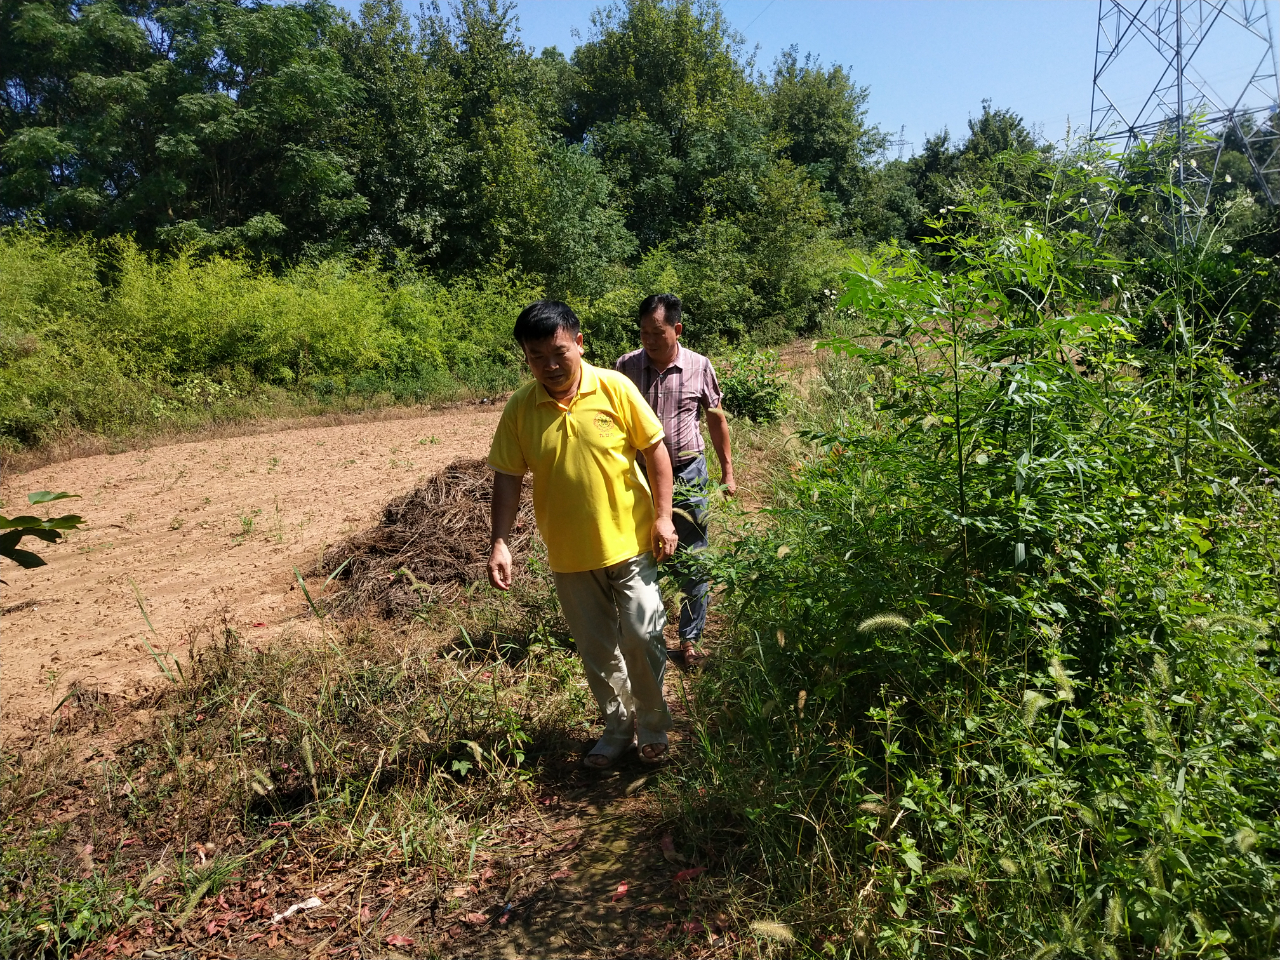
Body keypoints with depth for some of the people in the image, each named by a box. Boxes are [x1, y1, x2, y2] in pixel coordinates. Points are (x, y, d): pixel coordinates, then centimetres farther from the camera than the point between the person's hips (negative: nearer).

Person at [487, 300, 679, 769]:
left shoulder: (614, 387, -11)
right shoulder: (519, 408, -6)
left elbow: (655, 449, -4)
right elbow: (508, 479, -1)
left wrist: (663, 516, -8)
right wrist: (500, 543, -8)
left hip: (629, 541, -2)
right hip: (569, 553, 2)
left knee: (642, 636, 2)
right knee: (596, 648, 15)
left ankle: (653, 726, 26)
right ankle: (617, 725, 36)